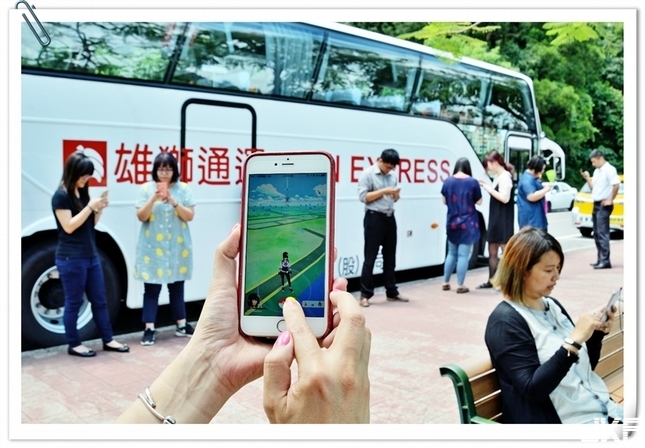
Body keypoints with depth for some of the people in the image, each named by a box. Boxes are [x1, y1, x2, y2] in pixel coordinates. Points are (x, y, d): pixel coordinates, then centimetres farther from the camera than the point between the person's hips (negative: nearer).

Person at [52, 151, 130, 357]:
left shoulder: (83, 193, 13)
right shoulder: (61, 196, -10)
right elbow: (69, 226, -17)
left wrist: (99, 209, -1)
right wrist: (90, 207, -18)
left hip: (91, 255, 8)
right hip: (71, 259, -8)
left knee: (99, 300, 11)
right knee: (74, 302, 2)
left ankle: (108, 340, 19)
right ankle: (74, 344, 14)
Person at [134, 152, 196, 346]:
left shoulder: (183, 188, 1)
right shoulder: (146, 188, -1)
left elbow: (190, 216, -4)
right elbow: (141, 217, -6)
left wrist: (174, 202, -19)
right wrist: (154, 199, -20)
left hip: (178, 247, 2)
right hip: (152, 247, -1)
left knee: (177, 286, 12)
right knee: (151, 288, 0)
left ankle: (181, 325, 23)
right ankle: (149, 329, 5)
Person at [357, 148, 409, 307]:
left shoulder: (392, 175, 13)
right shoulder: (368, 174, -6)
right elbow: (363, 197, -12)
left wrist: (395, 193, -5)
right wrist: (384, 191, -16)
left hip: (390, 218, 7)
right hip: (374, 218, -6)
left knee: (390, 257, 12)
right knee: (370, 258, -2)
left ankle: (392, 292, 21)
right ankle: (365, 294, 5)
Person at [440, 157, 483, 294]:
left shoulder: (448, 181, -1)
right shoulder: (472, 182, -8)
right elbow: (479, 201, 2)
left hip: (452, 223, 4)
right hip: (468, 224, -3)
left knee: (452, 253, 17)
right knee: (463, 255, 0)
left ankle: (446, 283, 22)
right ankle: (460, 286, 3)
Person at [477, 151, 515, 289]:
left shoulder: (505, 176, -13)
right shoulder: (498, 177, 15)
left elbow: (504, 198, -21)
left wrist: (489, 189, -15)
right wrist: (487, 187, 2)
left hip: (503, 220, -10)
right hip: (495, 218, 10)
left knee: (505, 251, -8)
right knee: (492, 251, 14)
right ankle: (491, 280, 22)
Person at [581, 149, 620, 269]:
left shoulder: (609, 169, -12)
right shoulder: (596, 171, 16)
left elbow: (616, 185, -22)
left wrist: (610, 200, -17)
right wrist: (588, 179, 6)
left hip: (604, 205, -9)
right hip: (596, 205, 9)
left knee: (602, 233, -12)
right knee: (597, 234, 11)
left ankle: (605, 261, -11)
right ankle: (601, 259, 17)